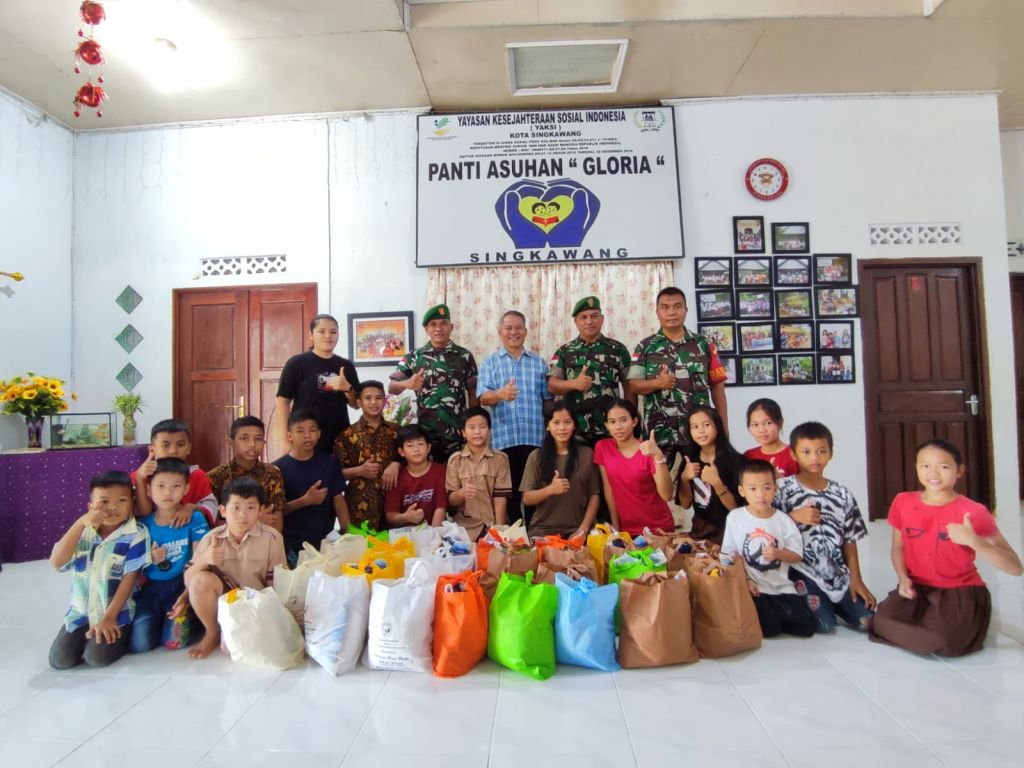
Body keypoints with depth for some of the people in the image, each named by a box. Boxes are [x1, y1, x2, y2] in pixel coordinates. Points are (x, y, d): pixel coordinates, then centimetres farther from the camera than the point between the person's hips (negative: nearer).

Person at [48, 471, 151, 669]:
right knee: (59, 660, -9)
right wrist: (80, 523, -22)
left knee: (97, 657, -20)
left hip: (117, 612, -4)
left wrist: (109, 617, -15)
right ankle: (87, 635, 21)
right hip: (80, 611, 4)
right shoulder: (83, 533, 1)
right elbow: (57, 562, -15)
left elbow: (129, 579, -13)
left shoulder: (136, 534, -13)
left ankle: (120, 634, 11)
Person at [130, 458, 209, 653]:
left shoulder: (194, 518, -6)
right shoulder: (143, 522, 1)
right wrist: (149, 558, -15)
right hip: (150, 588, 2)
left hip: (180, 586, -2)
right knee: (139, 644, -14)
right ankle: (157, 619, 18)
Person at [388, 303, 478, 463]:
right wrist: (407, 384, -23)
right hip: (426, 432, 0)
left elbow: (473, 393, 8)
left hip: (457, 432, 0)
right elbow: (392, 388, -2)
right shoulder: (414, 357, 3)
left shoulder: (464, 355, 4)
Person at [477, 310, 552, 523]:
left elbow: (548, 399, 12)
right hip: (505, 438, -1)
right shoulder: (490, 362, 7)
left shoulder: (538, 362, 12)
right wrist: (500, 394, -28)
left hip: (535, 437, 1)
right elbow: (482, 397, -6)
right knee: (510, 491, 5)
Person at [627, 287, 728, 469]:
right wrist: (658, 382, -20)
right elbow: (632, 386, -1)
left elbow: (717, 385, 8)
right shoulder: (645, 347, 4)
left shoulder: (703, 344, 6)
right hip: (659, 431, -1)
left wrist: (724, 425, 4)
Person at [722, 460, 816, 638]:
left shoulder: (783, 520, -2)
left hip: (782, 587, 3)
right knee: (768, 628, -18)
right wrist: (744, 580, -12)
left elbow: (797, 555, 2)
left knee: (806, 627, -7)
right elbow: (730, 555, -3)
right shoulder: (735, 517, -6)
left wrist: (777, 553, -18)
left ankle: (775, 612, 17)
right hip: (753, 587, -3)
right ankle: (766, 613, 14)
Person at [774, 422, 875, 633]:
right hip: (802, 571, -5)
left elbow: (849, 541, 7)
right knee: (825, 624, -16)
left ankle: (828, 603, 24)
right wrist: (794, 517, -20)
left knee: (866, 620, -2)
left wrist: (856, 579, 3)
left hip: (837, 572, 5)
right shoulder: (783, 488, -8)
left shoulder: (842, 495, 6)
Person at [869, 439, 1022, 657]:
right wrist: (903, 579, -9)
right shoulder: (903, 502, -2)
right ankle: (929, 620, 8)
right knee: (881, 623, -24)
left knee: (944, 642, -31)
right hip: (917, 588, 3)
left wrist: (973, 541, -36)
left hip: (960, 591, -3)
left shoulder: (973, 512, -13)